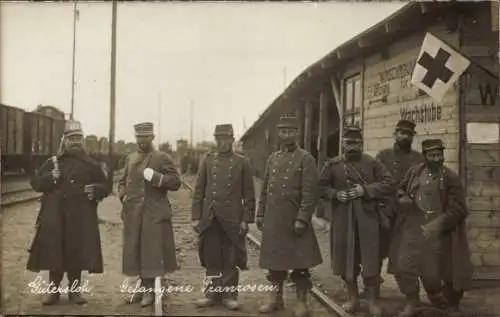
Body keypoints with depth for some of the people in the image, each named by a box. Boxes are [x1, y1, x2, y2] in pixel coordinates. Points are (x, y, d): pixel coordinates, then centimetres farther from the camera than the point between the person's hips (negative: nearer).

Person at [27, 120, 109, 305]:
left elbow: (105, 187, 12)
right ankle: (54, 290, 16)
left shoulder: (91, 165, 8)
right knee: (54, 252, 3)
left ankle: (75, 289, 17)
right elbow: (35, 183, 6)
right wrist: (50, 177, -12)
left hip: (81, 218, 0)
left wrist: (96, 191, -10)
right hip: (55, 217, 0)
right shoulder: (52, 163, 9)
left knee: (77, 252, 3)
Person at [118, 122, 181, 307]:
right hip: (133, 214, 5)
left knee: (151, 251, -4)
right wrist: (123, 196, 5)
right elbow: (122, 181, 25)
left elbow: (176, 182, -5)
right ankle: (145, 286, 21)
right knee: (136, 251, 9)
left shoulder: (162, 158, 0)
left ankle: (150, 290, 6)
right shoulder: (130, 159, 17)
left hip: (154, 214, -5)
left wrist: (156, 177, -19)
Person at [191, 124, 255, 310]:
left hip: (232, 220, -2)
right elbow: (199, 190, 6)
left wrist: (246, 219, -5)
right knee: (211, 259, 7)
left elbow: (249, 195, 1)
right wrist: (196, 217, 1)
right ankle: (213, 293, 18)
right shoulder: (208, 160, 7)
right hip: (210, 219, 2)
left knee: (231, 260, 4)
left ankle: (229, 294, 15)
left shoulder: (241, 162, 1)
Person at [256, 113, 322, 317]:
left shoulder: (306, 159, -6)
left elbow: (310, 193, -12)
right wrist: (260, 214, 10)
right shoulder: (273, 158, 12)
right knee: (274, 259, 12)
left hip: (294, 220, -5)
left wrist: (301, 219, -17)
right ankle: (275, 298, 23)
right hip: (273, 220, 5)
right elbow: (265, 189, 15)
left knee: (299, 262, 2)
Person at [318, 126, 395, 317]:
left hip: (367, 220, -1)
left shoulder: (372, 163, 1)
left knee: (371, 260, 0)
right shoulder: (332, 165, 4)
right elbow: (321, 187, 8)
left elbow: (390, 185, -4)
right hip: (342, 221, 1)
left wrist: (365, 190, -16)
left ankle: (372, 301, 14)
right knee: (346, 259, 8)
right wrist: (335, 194, -12)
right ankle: (353, 298, 25)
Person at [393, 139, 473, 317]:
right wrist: (403, 200, -6)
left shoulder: (451, 178, -9)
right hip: (413, 228, 3)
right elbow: (401, 190, 17)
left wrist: (437, 225, -22)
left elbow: (458, 210, -12)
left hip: (439, 231, -3)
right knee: (405, 266, -1)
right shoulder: (414, 172, 3)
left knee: (446, 270, 6)